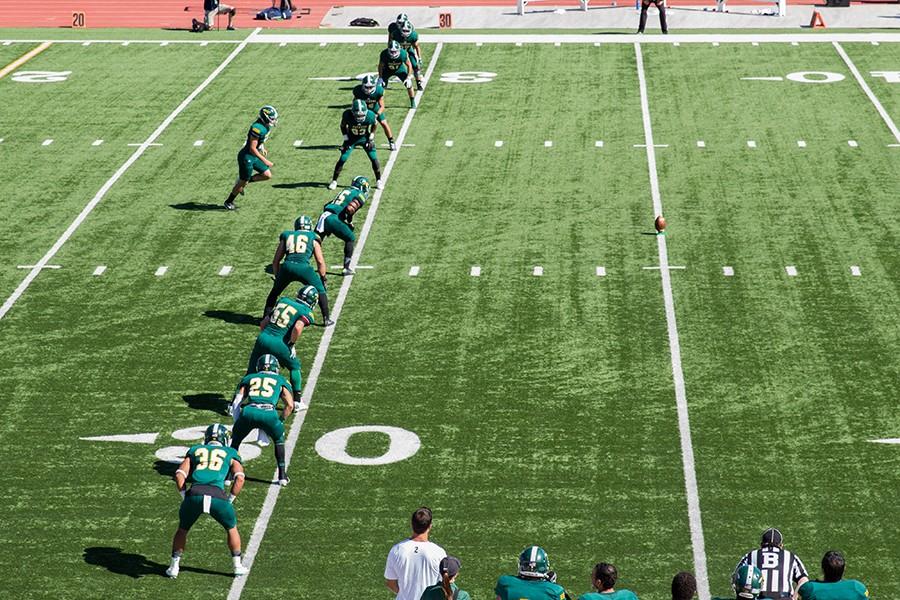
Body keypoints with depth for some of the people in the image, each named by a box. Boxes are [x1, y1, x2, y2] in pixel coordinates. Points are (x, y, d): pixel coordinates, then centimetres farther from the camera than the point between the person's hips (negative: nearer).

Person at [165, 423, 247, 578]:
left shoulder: (195, 450, 28)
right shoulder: (230, 454, 24)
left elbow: (180, 475, 16)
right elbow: (239, 478, 8)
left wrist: (185, 498, 20)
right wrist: (230, 500, 15)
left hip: (194, 494, 1)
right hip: (217, 495, -1)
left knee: (183, 529, 26)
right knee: (231, 528, 25)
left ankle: (174, 566, 24)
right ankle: (237, 566, 27)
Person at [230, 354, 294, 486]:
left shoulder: (248, 378, 31)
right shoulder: (281, 381, 28)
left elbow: (236, 403, 22)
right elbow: (290, 405, 17)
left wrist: (238, 423, 30)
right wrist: (280, 421, 29)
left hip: (248, 411, 1)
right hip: (269, 413, -1)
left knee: (236, 440, 28)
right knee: (279, 440, 29)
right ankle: (282, 475, 24)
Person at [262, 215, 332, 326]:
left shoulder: (286, 235, 24)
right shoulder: (313, 237, 19)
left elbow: (275, 261, 26)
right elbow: (320, 261, 16)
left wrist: (277, 277, 35)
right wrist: (323, 278, 26)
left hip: (287, 267, 2)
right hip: (303, 268, -2)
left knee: (275, 292, 24)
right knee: (320, 291, 18)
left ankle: (266, 319, 23)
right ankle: (326, 319, 16)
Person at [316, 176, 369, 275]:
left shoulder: (345, 191, 29)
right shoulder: (360, 195, 5)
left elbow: (327, 205, 29)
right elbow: (350, 209, -12)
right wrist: (349, 222, 4)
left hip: (323, 216, 6)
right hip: (334, 219, -6)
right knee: (351, 239, 12)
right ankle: (347, 268, 9)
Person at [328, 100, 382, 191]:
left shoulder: (370, 116, -29)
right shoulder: (347, 115, -29)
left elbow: (374, 125, -4)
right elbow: (343, 126, -6)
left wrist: (371, 138, -8)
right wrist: (346, 138, -10)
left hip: (365, 138, 0)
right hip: (351, 139, 0)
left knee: (374, 159, -6)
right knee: (342, 159, -6)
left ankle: (378, 181, 13)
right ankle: (334, 181, 9)